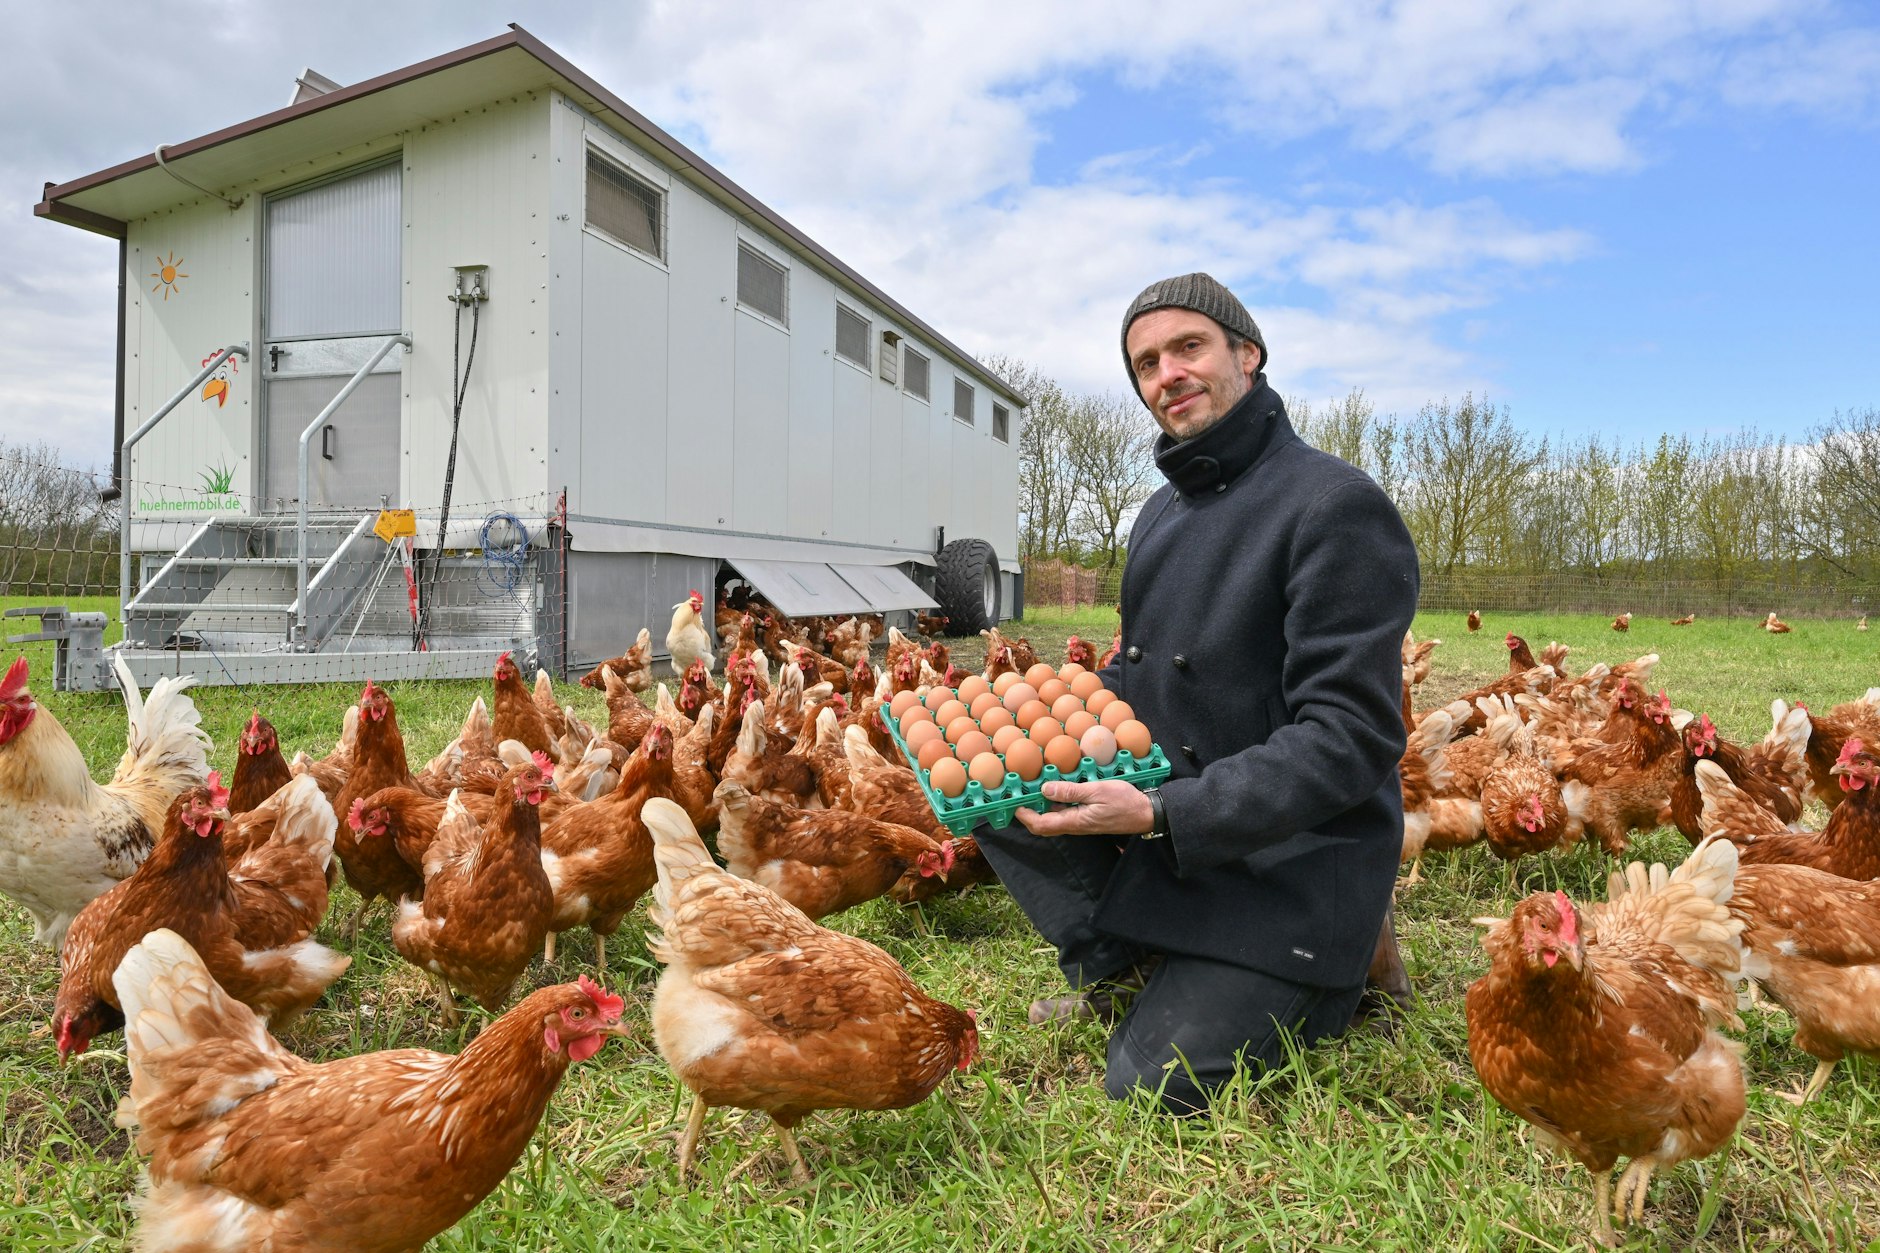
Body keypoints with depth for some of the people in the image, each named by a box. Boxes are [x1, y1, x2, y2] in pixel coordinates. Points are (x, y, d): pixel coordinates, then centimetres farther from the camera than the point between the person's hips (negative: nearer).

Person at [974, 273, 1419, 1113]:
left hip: (1288, 863, -8)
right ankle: (1128, 972, 2)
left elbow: (1349, 738, -24)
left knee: (1154, 1084, -11)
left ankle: (1343, 960, 10)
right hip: (1167, 829, 8)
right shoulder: (1162, 512, 10)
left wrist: (1162, 815, -29)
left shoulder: (1336, 507, -19)